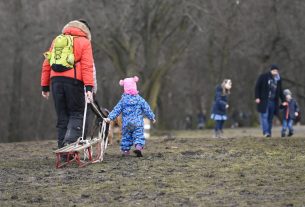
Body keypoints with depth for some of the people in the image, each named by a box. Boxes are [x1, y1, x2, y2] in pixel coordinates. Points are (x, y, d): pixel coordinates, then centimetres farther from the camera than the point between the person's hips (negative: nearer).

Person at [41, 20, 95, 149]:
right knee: (77, 114, 3)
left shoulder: (57, 40, 20)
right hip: (74, 80, -4)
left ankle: (63, 149, 8)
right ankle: (70, 142, -19)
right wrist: (89, 88, -12)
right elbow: (87, 66, -6)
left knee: (62, 116, 10)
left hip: (55, 80, 4)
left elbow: (46, 64, 17)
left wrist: (45, 86, 19)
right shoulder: (84, 42, 5)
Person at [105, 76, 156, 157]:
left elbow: (116, 110, -3)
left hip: (126, 124, 1)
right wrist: (152, 117, 15)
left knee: (126, 137, 11)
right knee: (139, 136, -1)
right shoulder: (139, 99, -1)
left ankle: (125, 150, 9)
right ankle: (138, 147, -24)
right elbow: (147, 109, 4)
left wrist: (110, 117, 0)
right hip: (138, 123, -1)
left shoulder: (123, 100, 0)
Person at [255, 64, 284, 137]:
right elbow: (257, 87, -2)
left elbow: (280, 91, 18)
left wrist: (283, 100, 11)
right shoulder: (263, 77, -2)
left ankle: (269, 132, 8)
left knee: (270, 118, 4)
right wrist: (257, 97, -9)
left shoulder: (278, 80, 12)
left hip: (273, 101, 4)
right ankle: (265, 132, -15)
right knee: (264, 116, -11)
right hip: (264, 101, -4)